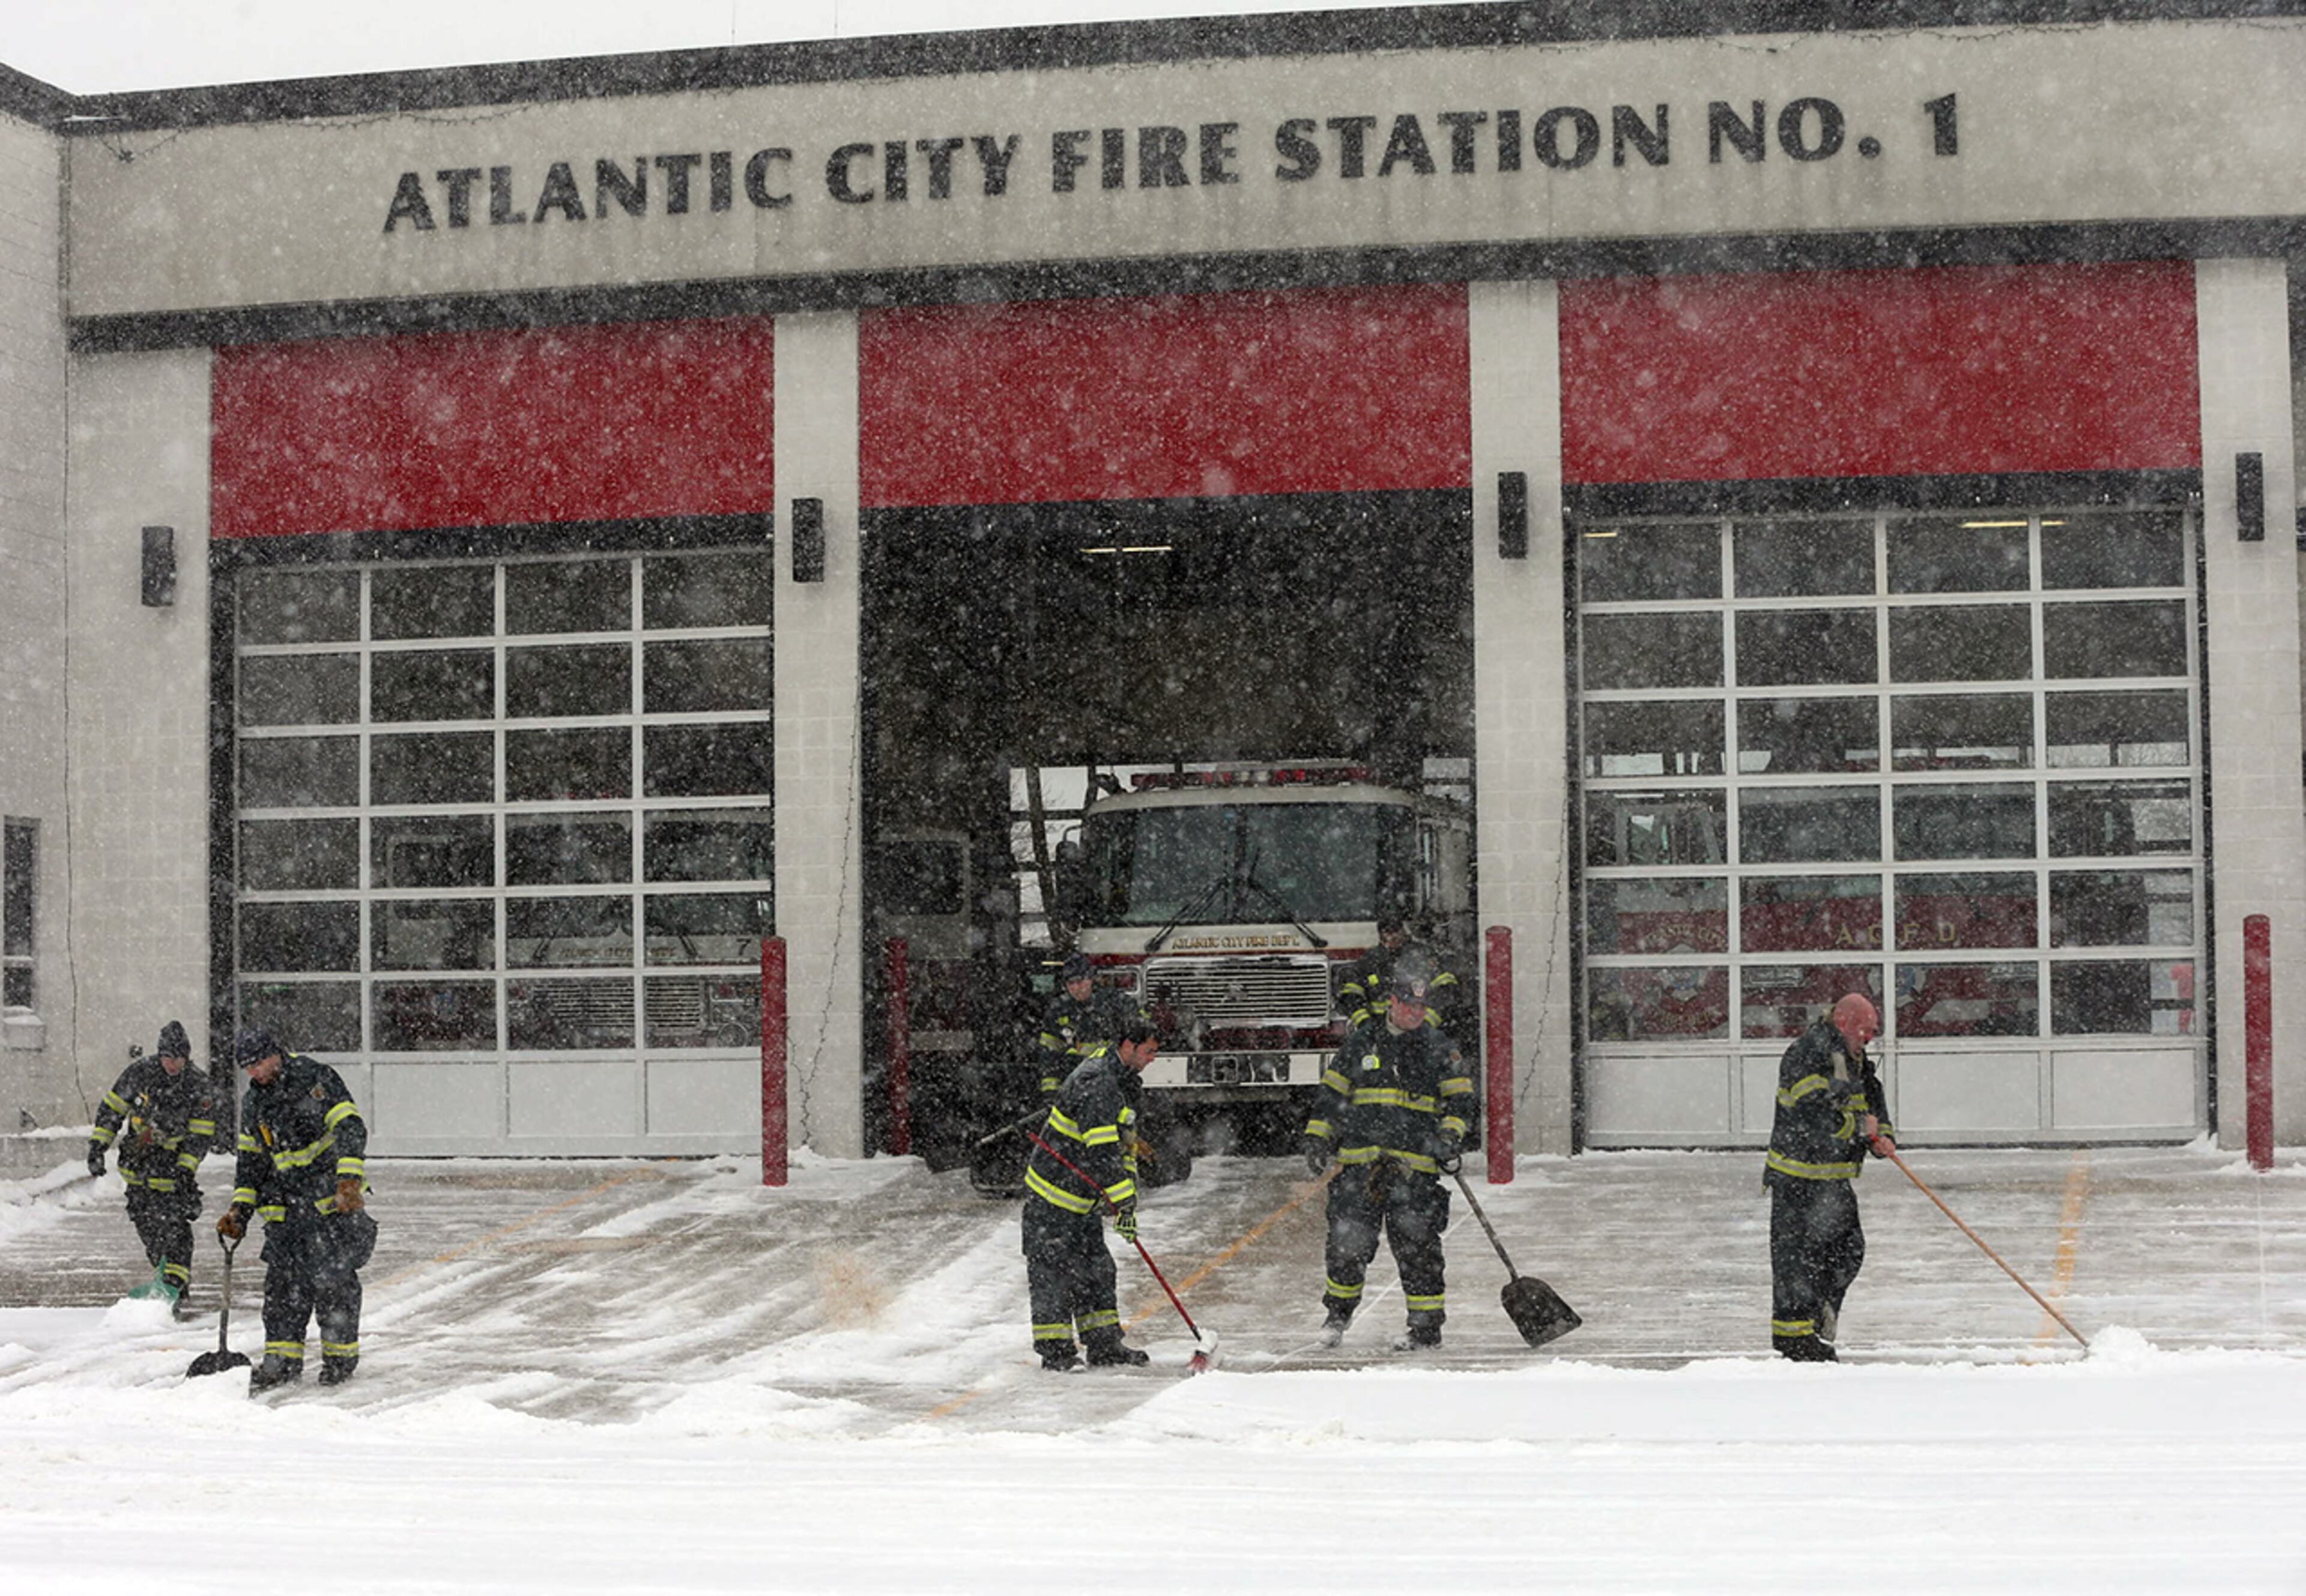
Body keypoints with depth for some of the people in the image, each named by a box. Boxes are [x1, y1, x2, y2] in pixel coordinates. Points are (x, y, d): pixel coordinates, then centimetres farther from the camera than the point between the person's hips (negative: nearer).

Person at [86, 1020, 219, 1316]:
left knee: (175, 1228, -12)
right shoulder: (139, 1072, -7)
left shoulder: (200, 1089, -12)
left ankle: (176, 1290, -13)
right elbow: (112, 1108, 3)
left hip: (174, 1165, -4)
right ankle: (162, 1273, 25)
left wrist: (186, 1170, -21)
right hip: (137, 1161, 4)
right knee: (144, 1222, 10)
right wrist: (98, 1145, -3)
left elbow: (200, 1135, -11)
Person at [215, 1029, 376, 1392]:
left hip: (332, 1198, -6)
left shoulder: (317, 1079, -10)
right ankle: (283, 1358, 6)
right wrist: (240, 1209, 8)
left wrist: (349, 1179, -27)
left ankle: (341, 1356, 7)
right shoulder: (254, 1103, 12)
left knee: (332, 1277, -5)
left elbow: (350, 1127, -16)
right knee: (282, 1279, 0)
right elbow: (252, 1158, 18)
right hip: (285, 1205, 6)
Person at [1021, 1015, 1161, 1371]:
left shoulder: (1123, 1082, 11)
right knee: (1052, 1269, -5)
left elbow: (1124, 1142, 17)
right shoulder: (1095, 1083, -23)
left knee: (1095, 1267, 12)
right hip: (1053, 1192, -10)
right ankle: (1055, 1350, -2)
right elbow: (1101, 1151, -30)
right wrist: (1122, 1202, -31)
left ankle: (1104, 1343, 19)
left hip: (1084, 1196, 10)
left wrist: (1129, 1198, 9)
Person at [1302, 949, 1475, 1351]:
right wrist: (1318, 1138, 7)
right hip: (1359, 1159, 2)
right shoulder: (1360, 1042, 10)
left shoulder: (1438, 1047, 6)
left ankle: (1428, 1324, 5)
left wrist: (1451, 1136, -10)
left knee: (1416, 1242, -5)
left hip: (1414, 1164, -1)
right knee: (1349, 1240, -1)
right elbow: (1331, 1092, 15)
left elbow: (1460, 1099, 6)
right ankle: (1339, 1309, 22)